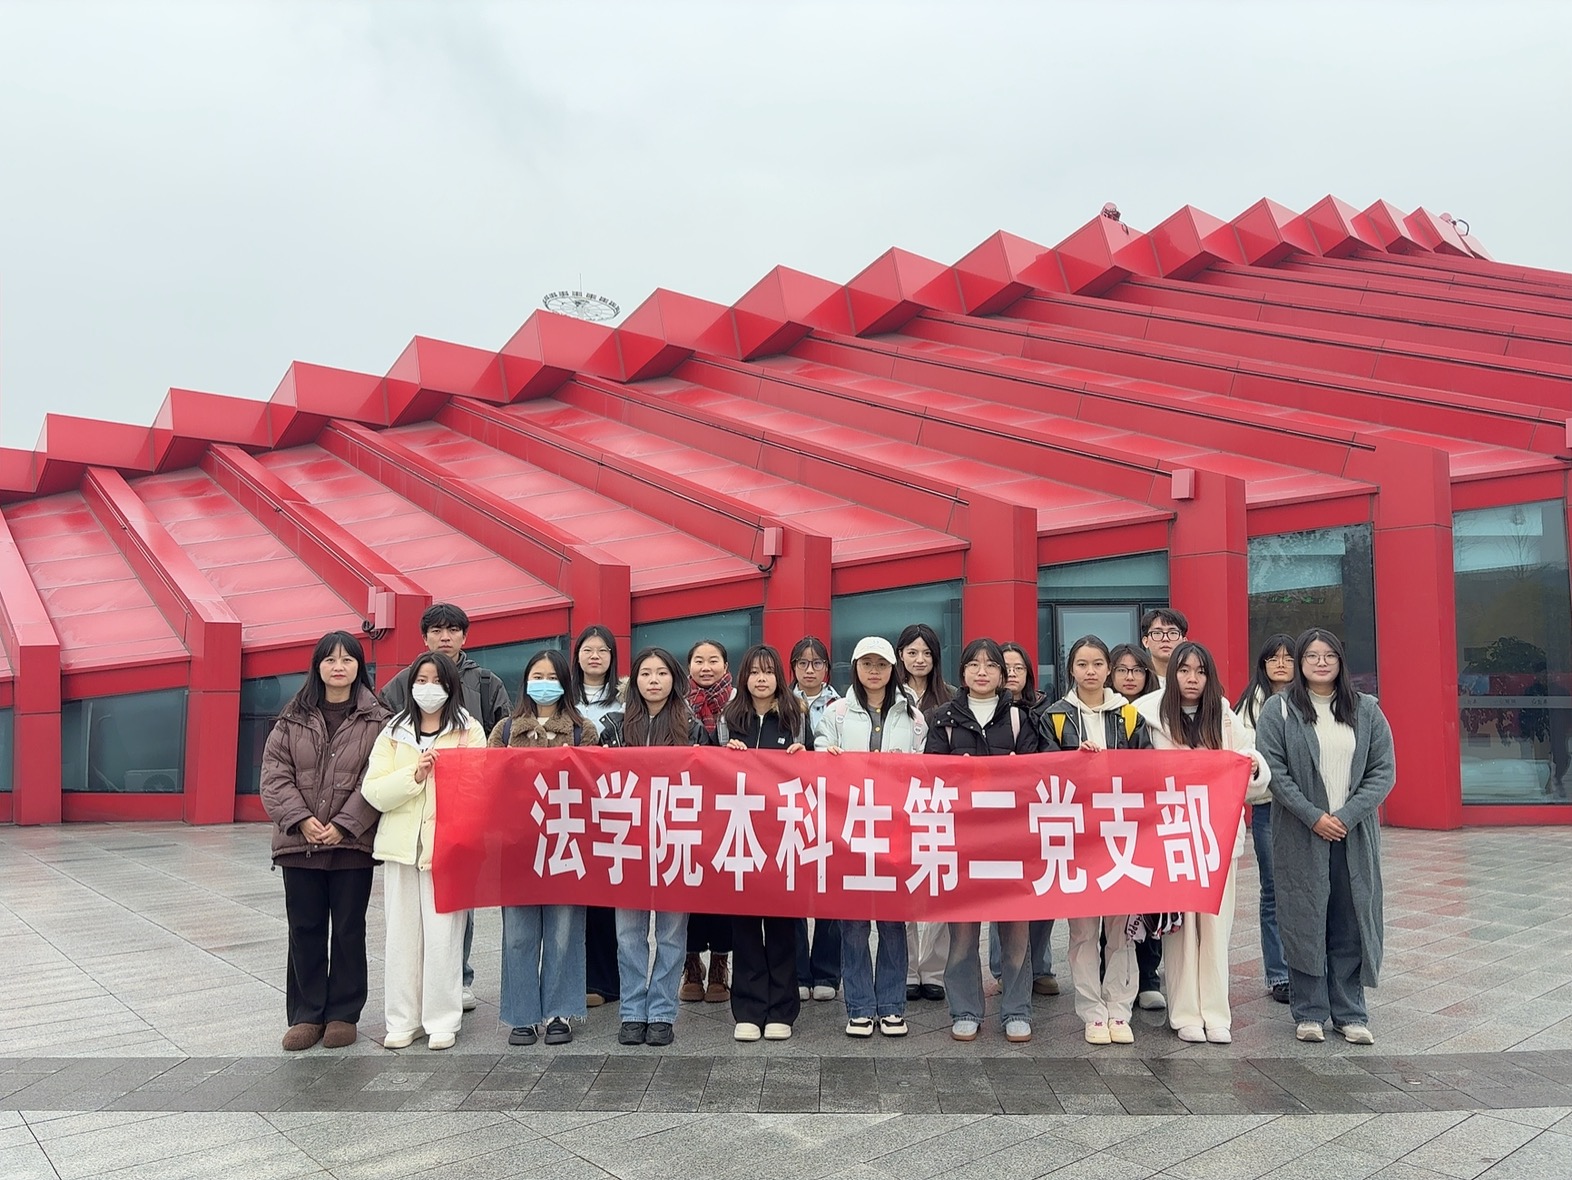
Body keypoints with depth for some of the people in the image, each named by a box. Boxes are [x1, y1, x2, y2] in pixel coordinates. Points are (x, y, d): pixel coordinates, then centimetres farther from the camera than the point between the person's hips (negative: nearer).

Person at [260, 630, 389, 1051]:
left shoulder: (377, 720, -2)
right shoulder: (293, 718, 6)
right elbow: (275, 773, 0)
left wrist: (344, 825, -15)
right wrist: (302, 819, -12)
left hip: (353, 842, -2)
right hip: (299, 841, 2)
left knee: (348, 930, 7)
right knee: (304, 930, 9)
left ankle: (343, 1013, 19)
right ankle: (306, 1014, 21)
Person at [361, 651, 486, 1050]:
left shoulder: (469, 731, 4)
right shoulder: (393, 732, 11)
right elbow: (373, 790, 0)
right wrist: (414, 775, -13)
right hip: (400, 845, 3)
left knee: (442, 935, -2)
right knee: (401, 934, 7)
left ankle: (442, 1020, 10)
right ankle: (402, 1020, 18)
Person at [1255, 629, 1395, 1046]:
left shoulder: (1366, 710, 8)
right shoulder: (1279, 710, 0)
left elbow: (1383, 771, 2)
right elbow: (1273, 770, -7)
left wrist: (1346, 816, -10)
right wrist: (1314, 817, -14)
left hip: (1355, 835, 2)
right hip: (1300, 836, -2)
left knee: (1351, 921, 6)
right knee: (1305, 920, 1)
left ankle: (1350, 1013, 17)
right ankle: (1309, 1012, 12)